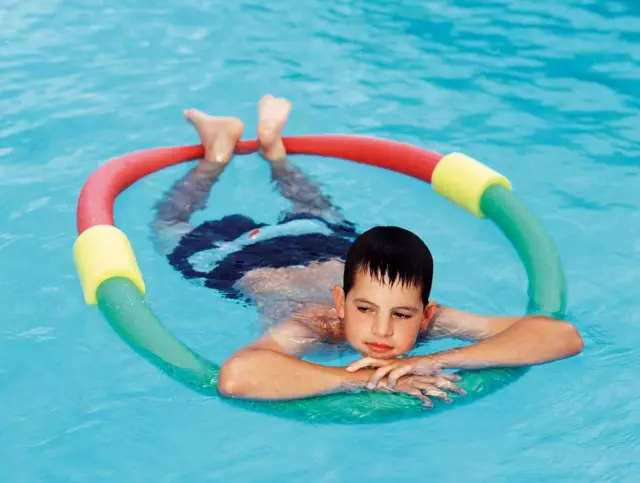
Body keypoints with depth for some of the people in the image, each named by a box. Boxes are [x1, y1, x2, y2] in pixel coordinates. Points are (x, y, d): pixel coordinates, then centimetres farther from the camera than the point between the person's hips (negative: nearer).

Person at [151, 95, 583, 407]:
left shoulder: (428, 320, -43)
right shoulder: (313, 327, -50)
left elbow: (566, 336, -50)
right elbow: (235, 378, -70)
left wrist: (435, 360, -59)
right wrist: (367, 378, -65)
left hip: (329, 251, 3)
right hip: (250, 264, -3)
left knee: (323, 219, 40)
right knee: (172, 230, 29)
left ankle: (274, 148, 56)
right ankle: (220, 148, 42)